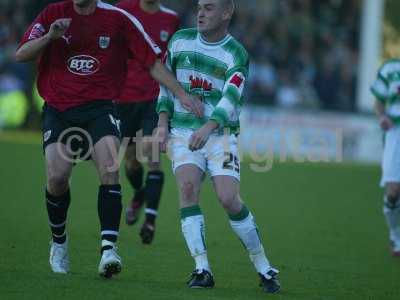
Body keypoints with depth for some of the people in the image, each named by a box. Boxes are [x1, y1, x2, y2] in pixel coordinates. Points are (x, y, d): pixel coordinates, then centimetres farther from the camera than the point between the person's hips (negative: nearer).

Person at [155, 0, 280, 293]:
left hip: (221, 133, -3)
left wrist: (208, 127, -39)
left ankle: (264, 267, 1)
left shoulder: (236, 55, -7)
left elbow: (231, 98, -22)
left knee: (229, 199, -17)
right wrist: (163, 122, 6)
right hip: (183, 132, 3)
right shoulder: (180, 41, 7)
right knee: (188, 189, -21)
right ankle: (202, 269, -18)